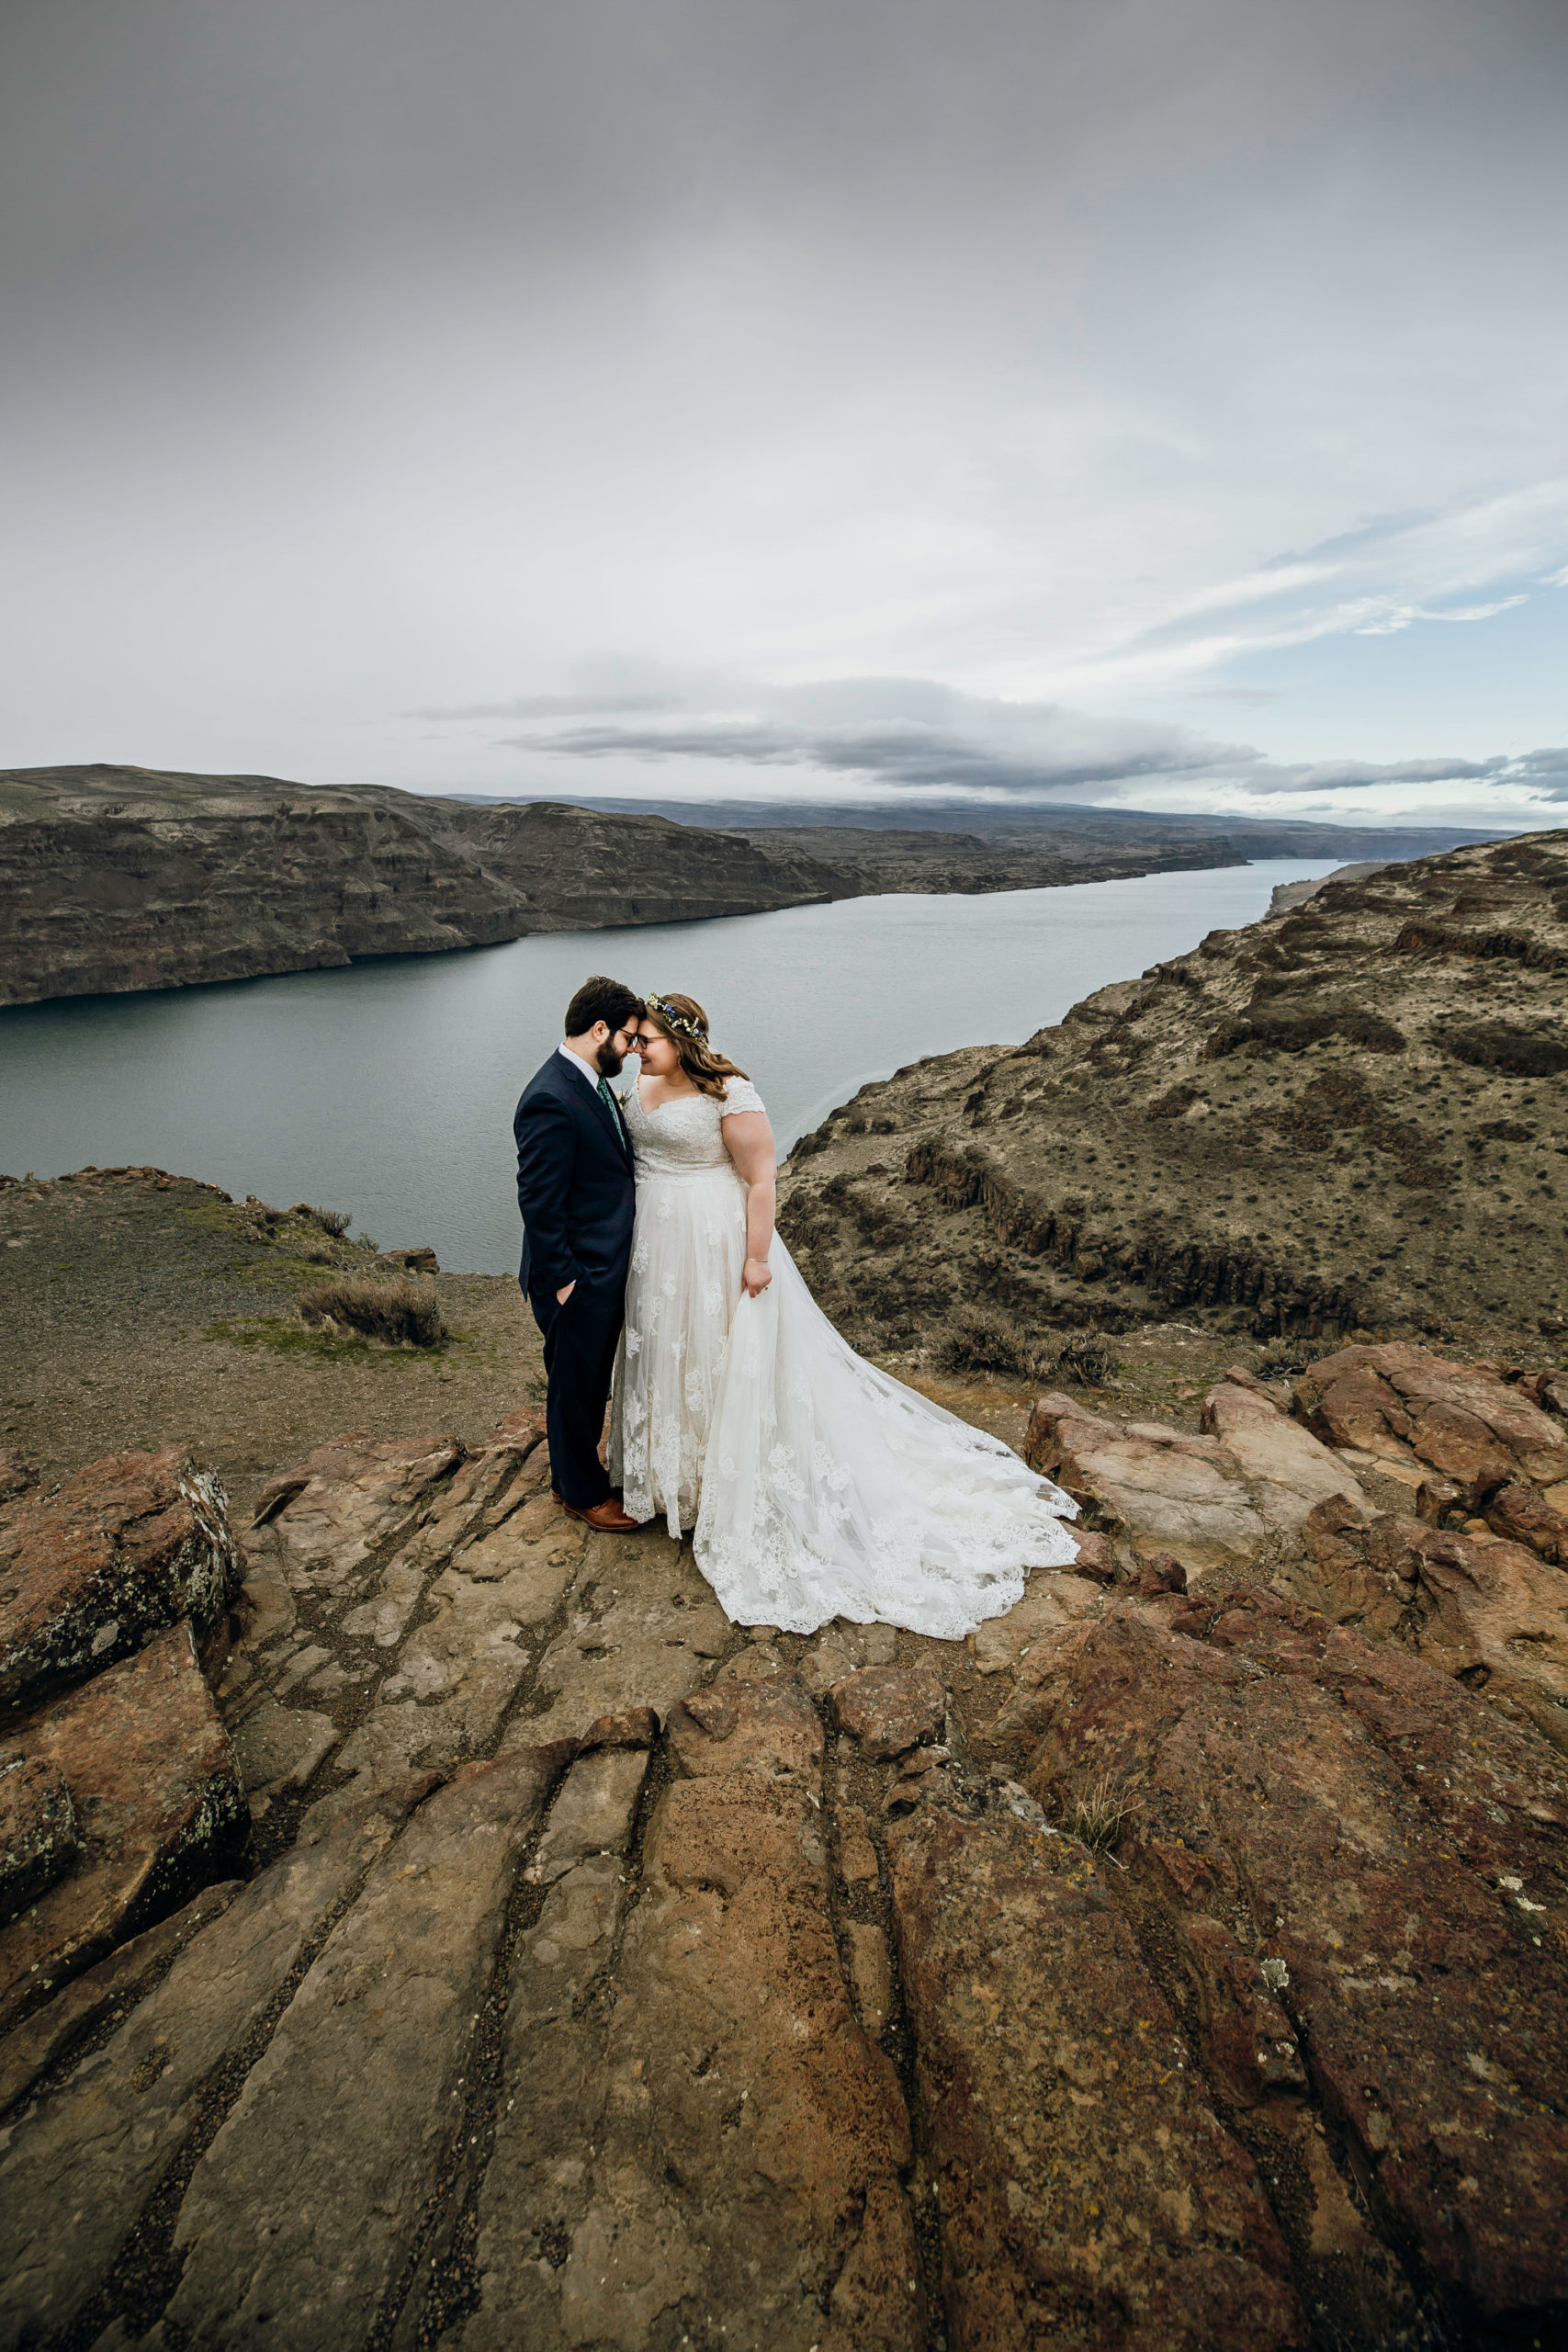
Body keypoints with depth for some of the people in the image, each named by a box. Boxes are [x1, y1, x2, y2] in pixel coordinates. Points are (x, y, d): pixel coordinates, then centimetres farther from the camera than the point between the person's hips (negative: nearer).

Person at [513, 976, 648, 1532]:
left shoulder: (592, 1083, 5)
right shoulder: (550, 1100, -26)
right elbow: (538, 1201, -24)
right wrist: (562, 1279, -18)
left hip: (607, 1273, 9)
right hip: (578, 1280, -9)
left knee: (593, 1381, 25)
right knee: (573, 1387, 12)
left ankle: (577, 1466, 46)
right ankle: (581, 1491, 33)